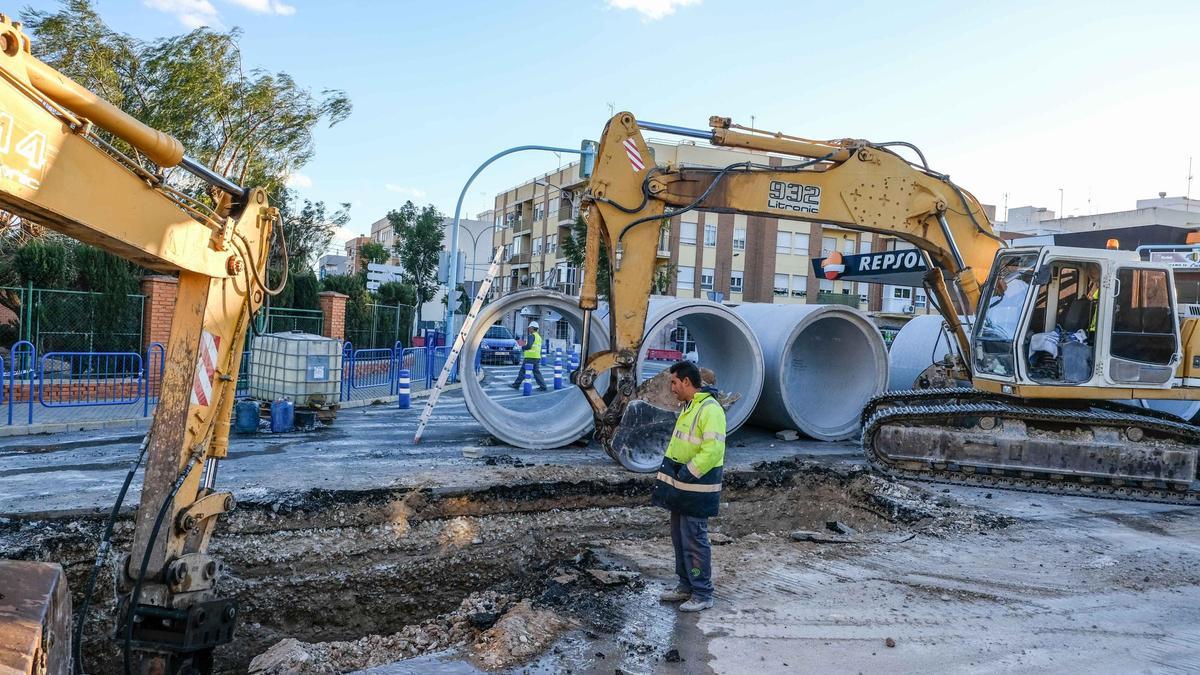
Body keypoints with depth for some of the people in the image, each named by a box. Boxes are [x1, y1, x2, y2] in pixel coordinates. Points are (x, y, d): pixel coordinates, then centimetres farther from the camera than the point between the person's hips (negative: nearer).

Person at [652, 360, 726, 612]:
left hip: (696, 490, -10)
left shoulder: (710, 410, -18)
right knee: (679, 537, 16)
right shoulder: (688, 408, 15)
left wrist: (685, 474, -23)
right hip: (681, 487, 10)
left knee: (694, 540, -3)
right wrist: (665, 474, 14)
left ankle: (702, 595, 8)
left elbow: (713, 450, -26)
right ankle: (686, 586, 29)